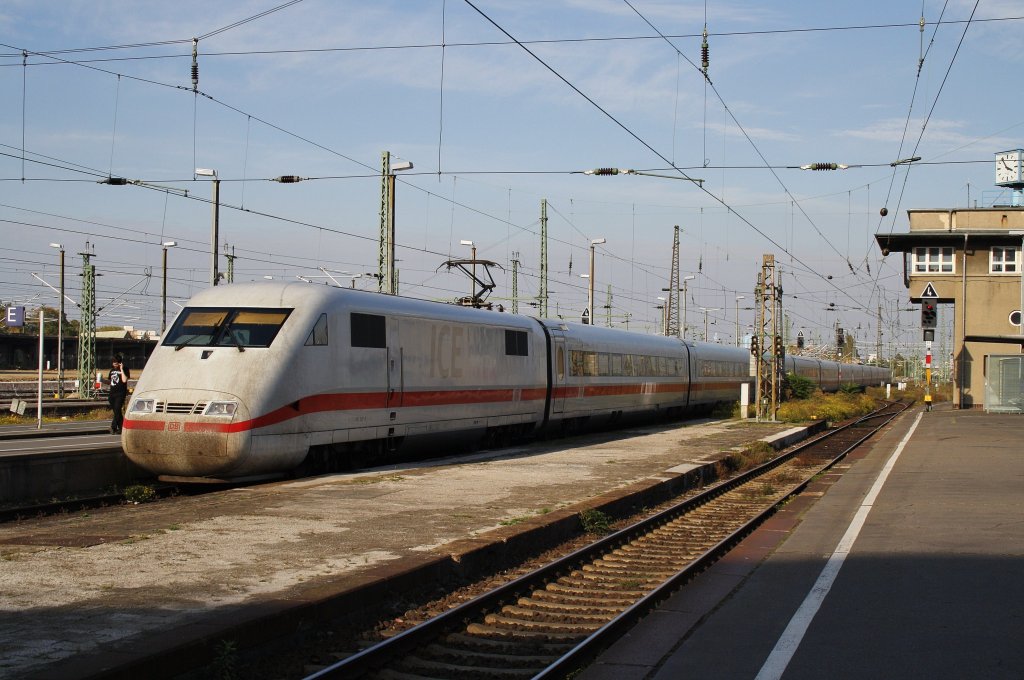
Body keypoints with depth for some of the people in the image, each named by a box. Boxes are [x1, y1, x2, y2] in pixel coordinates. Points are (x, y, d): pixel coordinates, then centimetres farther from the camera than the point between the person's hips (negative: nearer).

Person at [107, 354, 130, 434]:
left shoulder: (124, 369, -2)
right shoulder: (112, 369, 17)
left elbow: (124, 380, -17)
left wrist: (121, 369, -15)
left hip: (120, 393, -7)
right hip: (112, 393, 7)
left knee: (117, 410, -16)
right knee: (116, 411, 7)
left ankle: (113, 427, -23)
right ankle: (120, 428, 13)